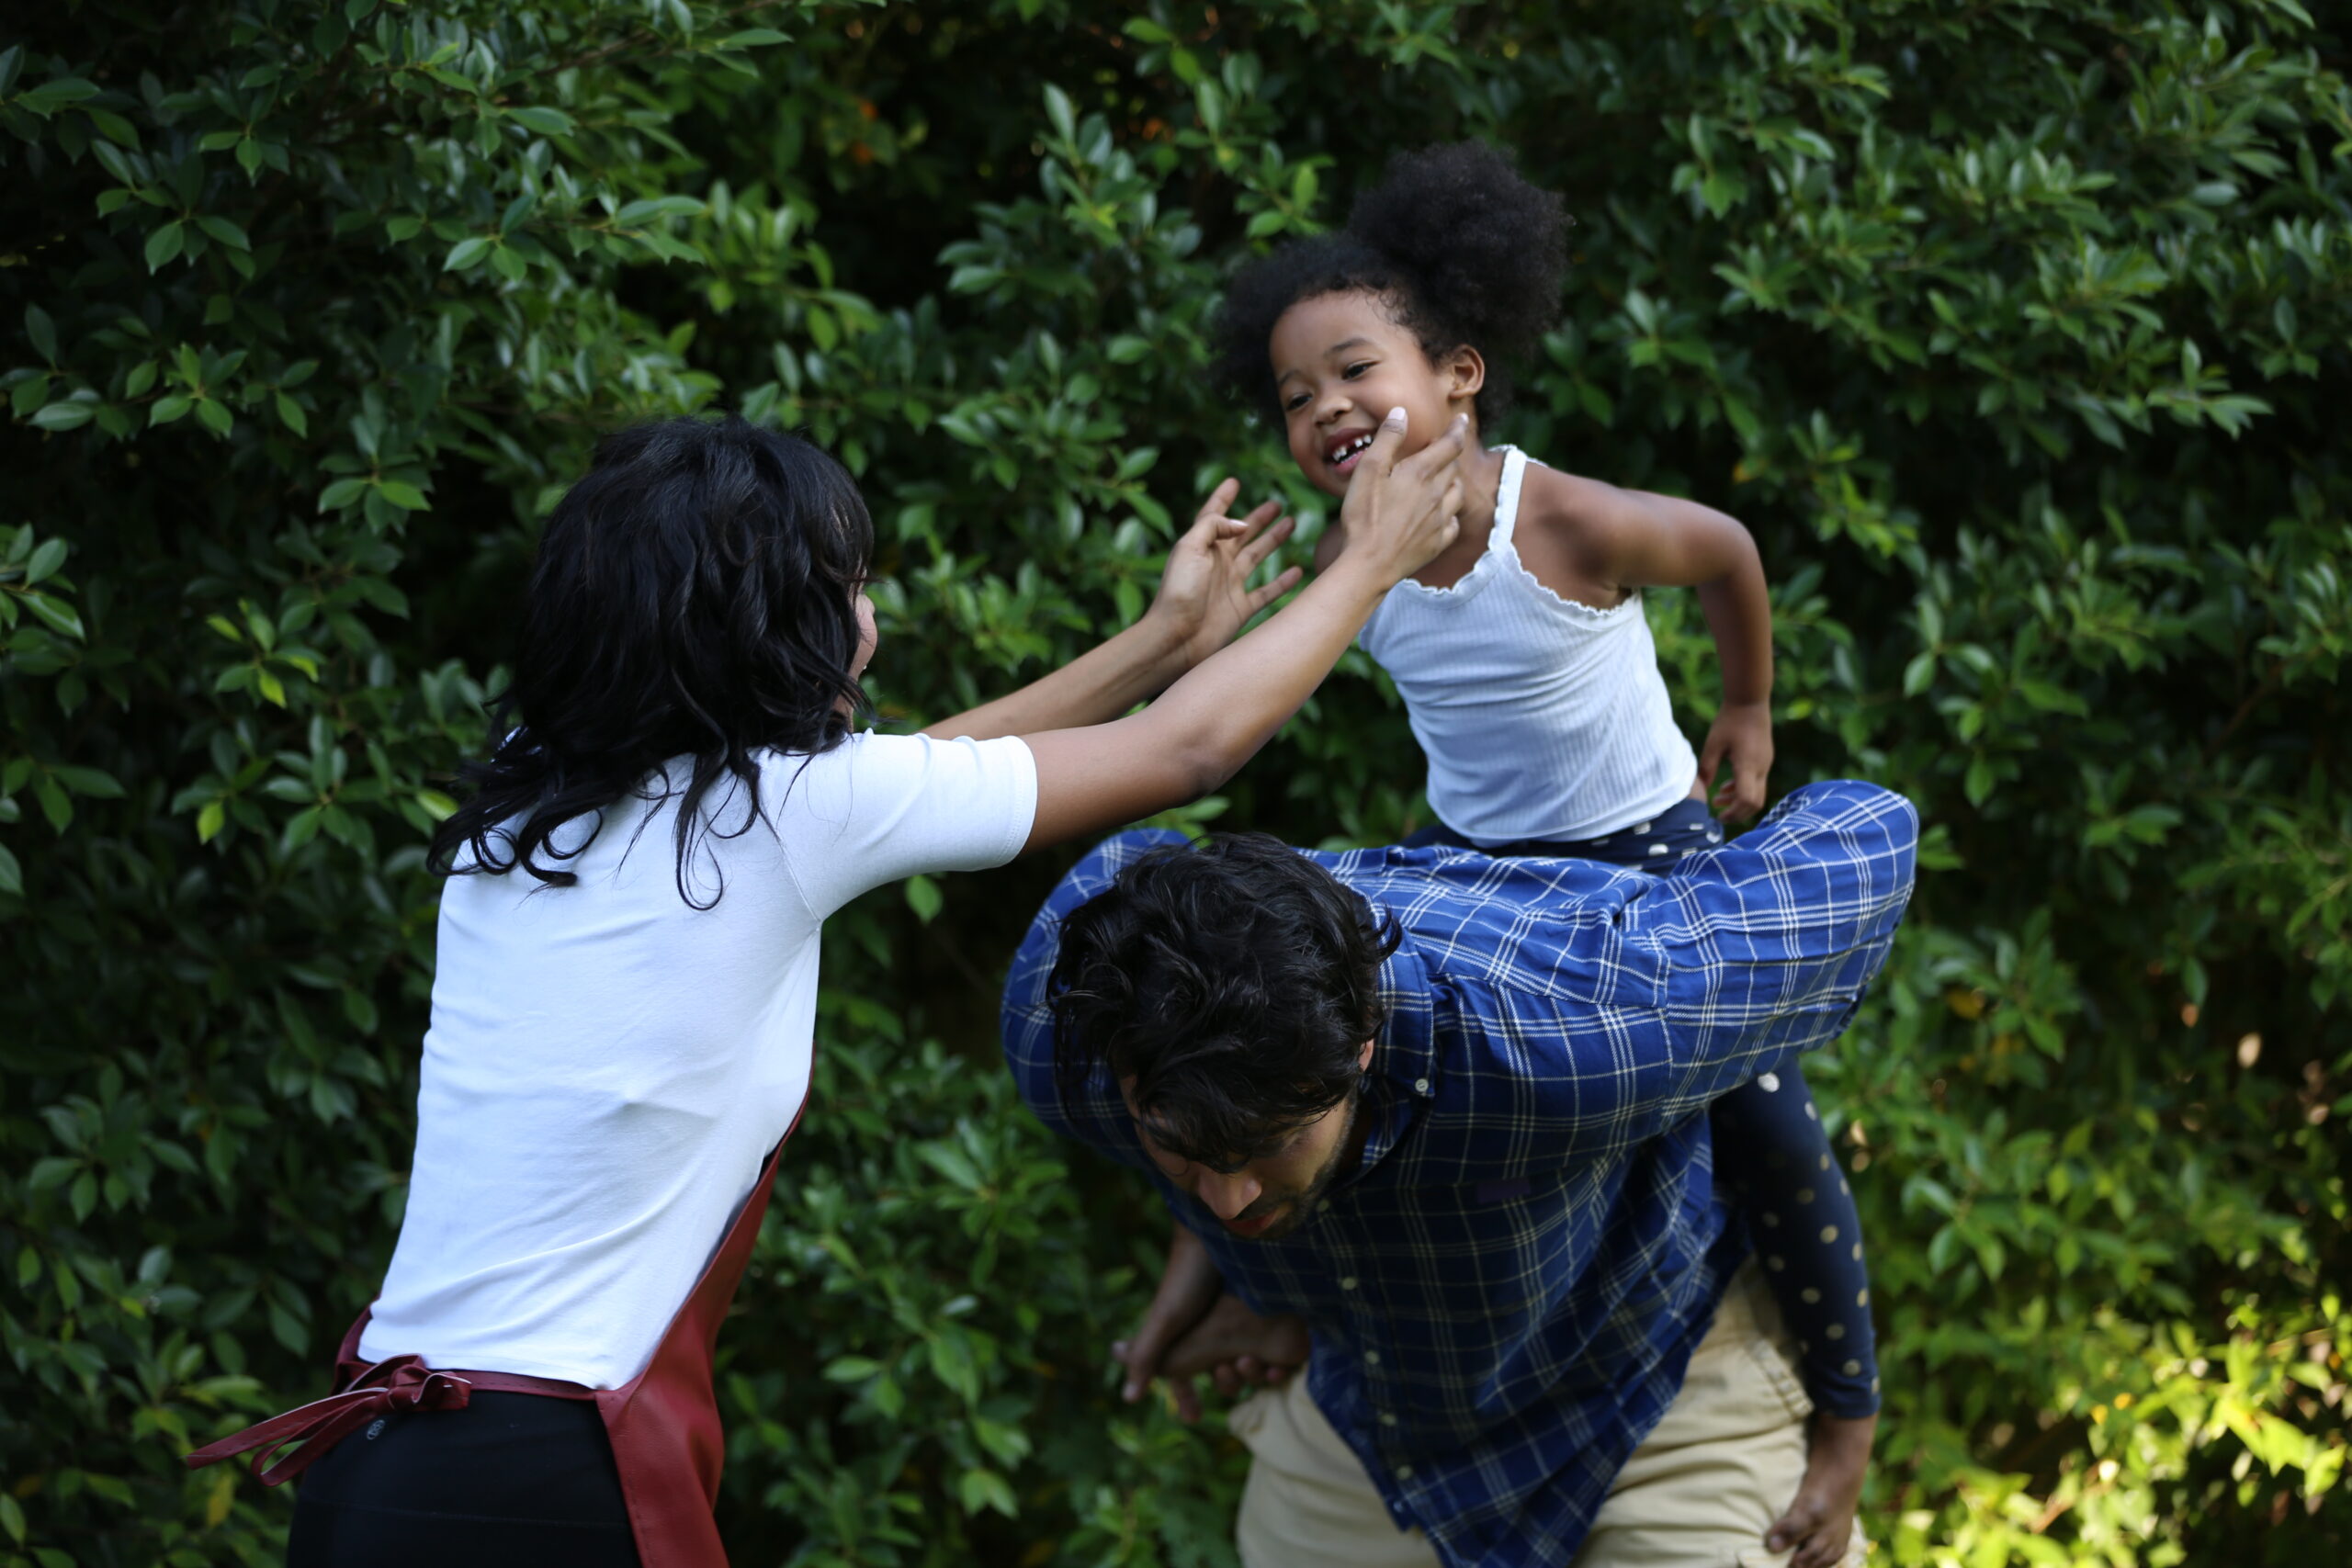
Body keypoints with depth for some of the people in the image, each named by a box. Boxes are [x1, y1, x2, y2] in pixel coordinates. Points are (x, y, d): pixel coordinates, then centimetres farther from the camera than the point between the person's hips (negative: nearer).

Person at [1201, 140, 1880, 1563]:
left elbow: (1727, 550, -7)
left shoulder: (1578, 526, -28)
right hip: (1471, 863, 5)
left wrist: (1749, 716, 5)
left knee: (1762, 1127, -14)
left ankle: (1850, 1420, 5)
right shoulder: (1350, 568, -15)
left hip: (1651, 854, -5)